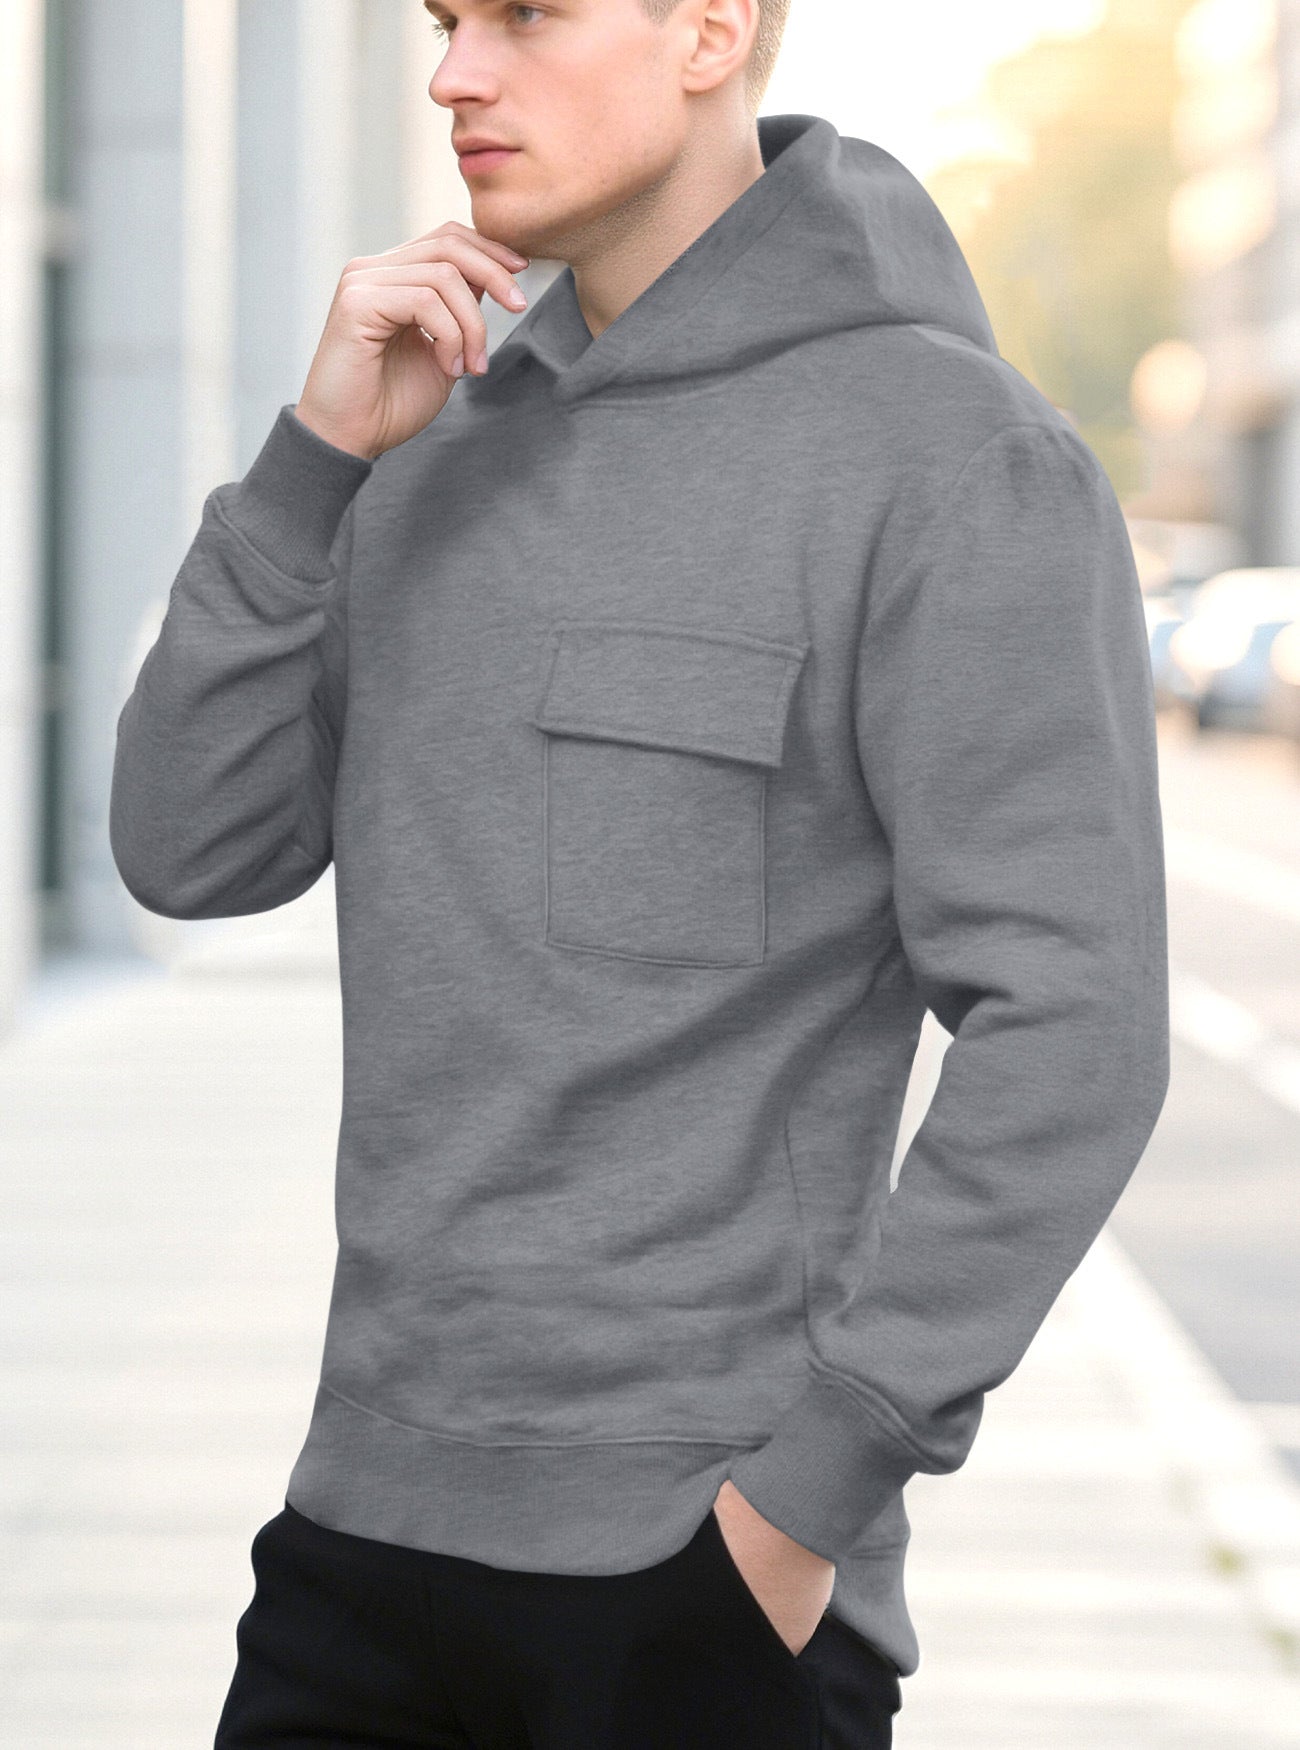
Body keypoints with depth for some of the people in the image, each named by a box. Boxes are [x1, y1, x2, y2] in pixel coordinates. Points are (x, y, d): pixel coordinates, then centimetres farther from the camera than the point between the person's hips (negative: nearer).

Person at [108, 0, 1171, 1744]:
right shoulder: (451, 443, 11)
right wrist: (318, 452, -5)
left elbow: (1069, 1029, -15)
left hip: (707, 1558, -6)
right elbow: (192, 853, 6)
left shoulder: (966, 459, -10)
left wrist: (813, 1487, -16)